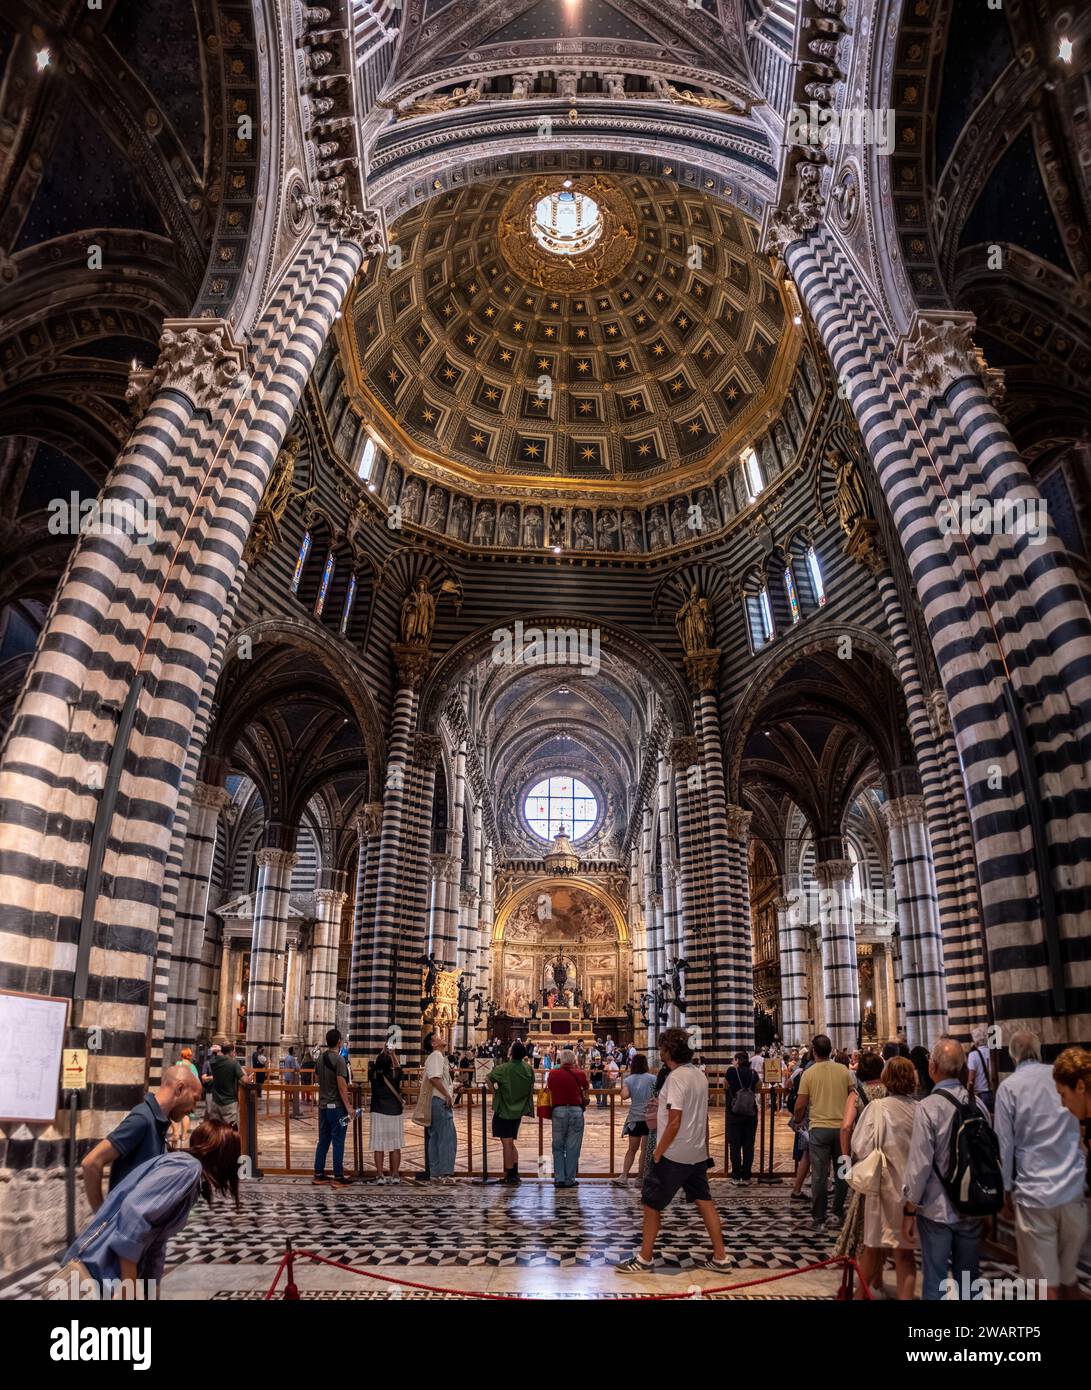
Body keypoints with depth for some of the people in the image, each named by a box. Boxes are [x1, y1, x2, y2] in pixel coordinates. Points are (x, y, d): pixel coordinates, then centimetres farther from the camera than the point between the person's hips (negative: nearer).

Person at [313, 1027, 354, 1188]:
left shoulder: (320, 1058, 7)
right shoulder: (339, 1059, -17)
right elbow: (342, 1086, -19)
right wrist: (348, 1106, -15)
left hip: (323, 1105, 7)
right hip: (337, 1106, -7)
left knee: (323, 1140, 14)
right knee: (338, 1142, -1)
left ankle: (319, 1175, 19)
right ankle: (338, 1177, 3)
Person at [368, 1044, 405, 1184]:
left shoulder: (374, 1075, -7)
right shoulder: (395, 1075, -7)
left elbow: (373, 1064, 13)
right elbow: (398, 1067, 15)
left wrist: (382, 1053, 20)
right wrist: (393, 1054, 21)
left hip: (378, 1114, 0)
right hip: (395, 1113, 1)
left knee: (379, 1146, 5)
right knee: (395, 1146, 9)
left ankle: (379, 1176, 4)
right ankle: (395, 1175, 12)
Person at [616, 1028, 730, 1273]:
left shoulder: (676, 1077, -19)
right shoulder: (699, 1075, 7)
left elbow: (674, 1122, -23)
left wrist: (658, 1152, -15)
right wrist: (705, 1148, 21)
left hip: (674, 1155, -8)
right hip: (698, 1154, 8)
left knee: (652, 1204, 4)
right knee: (704, 1202, 14)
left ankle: (644, 1259, 12)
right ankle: (720, 1257, 16)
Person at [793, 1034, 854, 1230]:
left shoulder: (808, 1073, -6)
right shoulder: (844, 1070, -2)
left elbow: (800, 1106, -6)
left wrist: (797, 1121, 14)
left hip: (818, 1127, -2)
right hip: (842, 1126, 2)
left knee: (819, 1175, 4)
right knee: (841, 1172, 19)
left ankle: (819, 1219, 9)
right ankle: (838, 1211, 28)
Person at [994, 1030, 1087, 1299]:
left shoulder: (1009, 1086, -5)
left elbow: (1005, 1145, -5)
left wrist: (1006, 1191, 6)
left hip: (1033, 1194, -3)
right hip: (1074, 1190, 4)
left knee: (1046, 1284, 4)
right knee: (1069, 1277, 17)